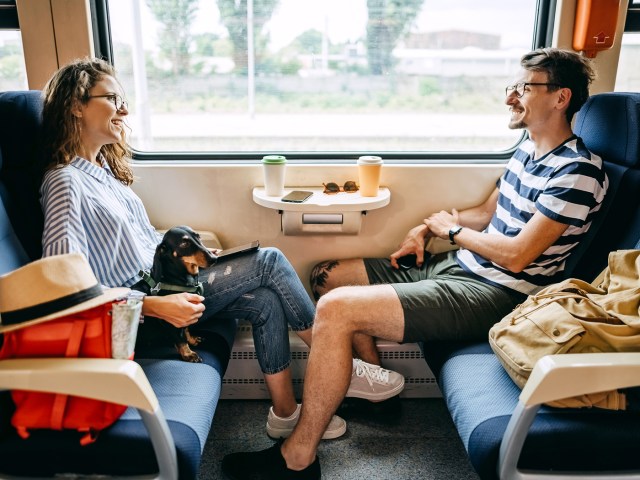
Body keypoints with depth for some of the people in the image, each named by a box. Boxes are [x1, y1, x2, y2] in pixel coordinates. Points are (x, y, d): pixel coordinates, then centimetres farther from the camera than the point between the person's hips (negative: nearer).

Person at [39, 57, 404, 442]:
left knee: (266, 300, -13)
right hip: (135, 315, -8)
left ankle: (286, 413, -1)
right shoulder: (66, 182, -15)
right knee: (269, 261, -15)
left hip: (159, 283, 8)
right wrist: (155, 307, -27)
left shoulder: (102, 168, 14)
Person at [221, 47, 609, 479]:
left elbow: (516, 255, -21)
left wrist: (452, 229, -6)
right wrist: (426, 228, 7)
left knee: (335, 309, -24)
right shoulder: (527, 150, 13)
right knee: (329, 276, 10)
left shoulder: (576, 171, -15)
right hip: (456, 266, 10)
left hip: (492, 293, -10)